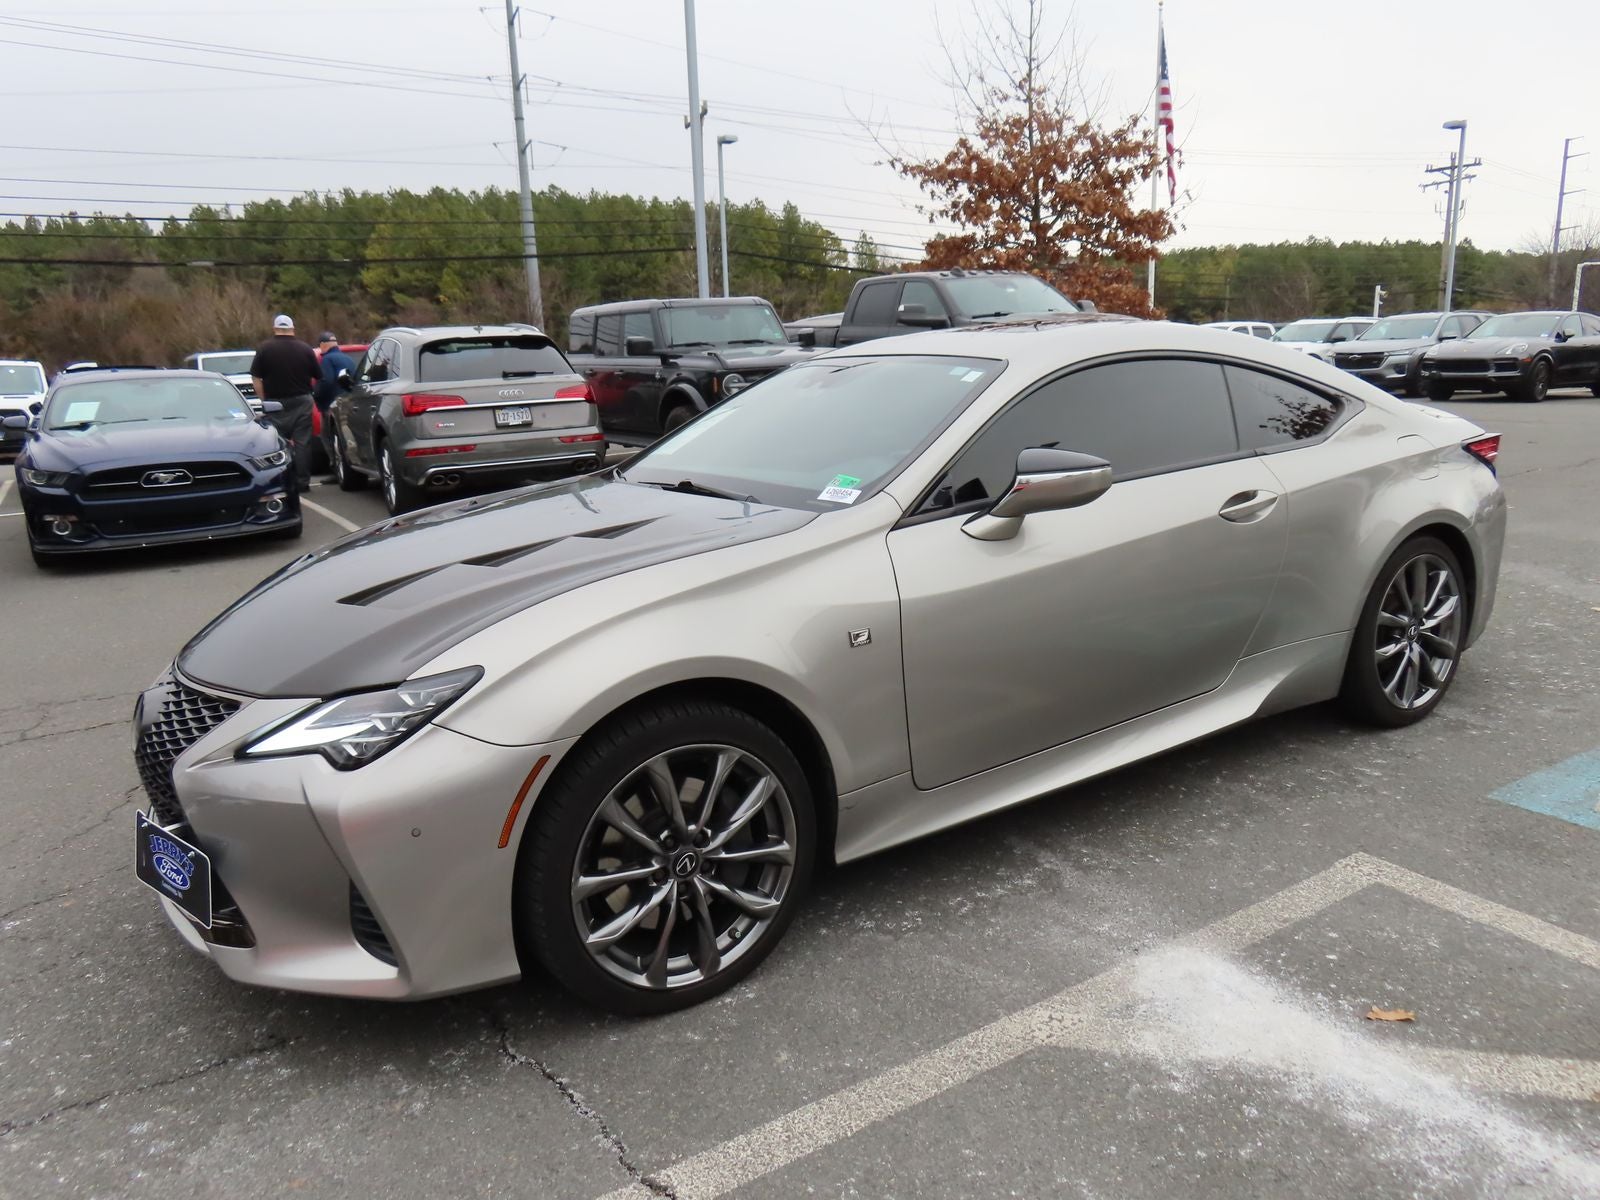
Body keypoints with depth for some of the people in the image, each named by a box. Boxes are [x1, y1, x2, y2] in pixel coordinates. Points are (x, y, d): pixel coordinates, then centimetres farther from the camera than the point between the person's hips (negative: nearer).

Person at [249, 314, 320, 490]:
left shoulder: (264, 348, -2)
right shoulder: (305, 349, 1)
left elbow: (256, 378, -4)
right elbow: (318, 377, 5)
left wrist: (264, 400, 2)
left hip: (276, 403, -1)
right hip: (301, 402, 1)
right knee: (302, 443, 4)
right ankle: (302, 481, 4)